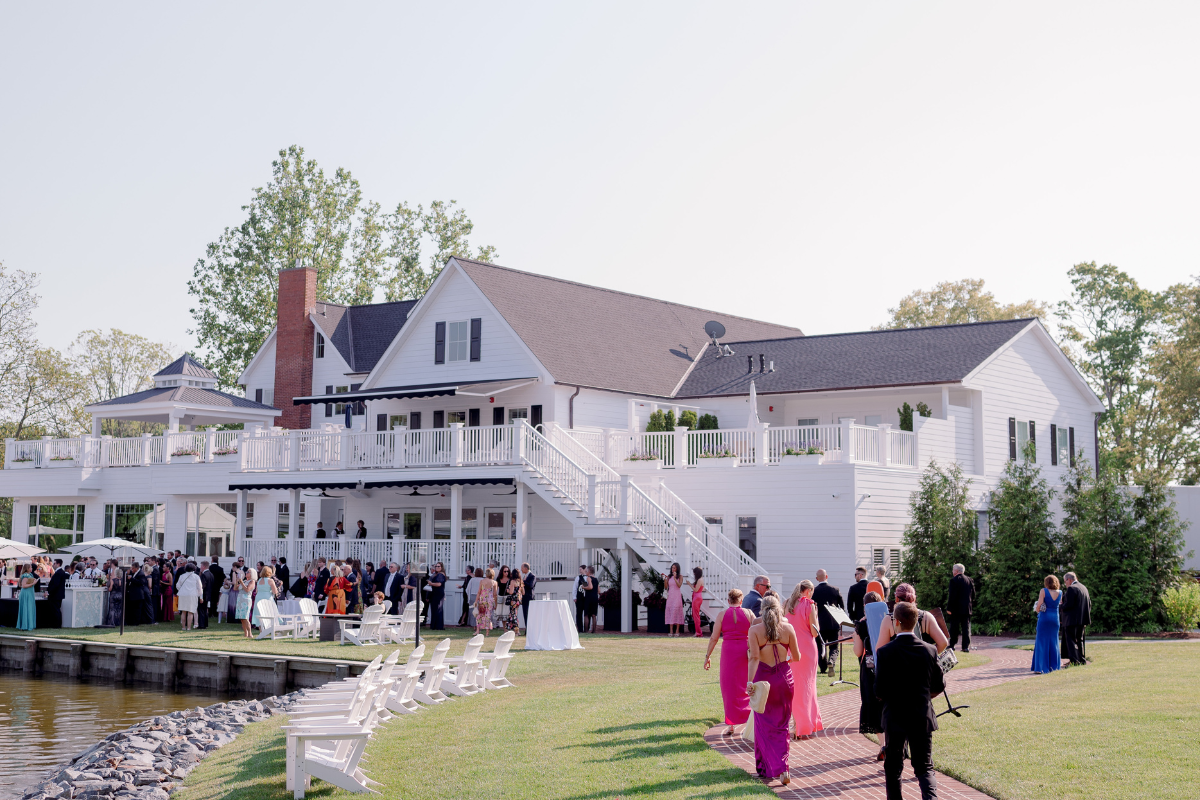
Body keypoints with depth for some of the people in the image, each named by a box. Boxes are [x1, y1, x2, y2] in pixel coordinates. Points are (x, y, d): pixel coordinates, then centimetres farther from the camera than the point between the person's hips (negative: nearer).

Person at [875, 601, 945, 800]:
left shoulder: (884, 652, -13)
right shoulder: (929, 650, -5)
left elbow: (879, 692, -11)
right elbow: (939, 687, 3)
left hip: (895, 716, -2)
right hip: (923, 717, 2)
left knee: (893, 767, 13)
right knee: (924, 767, 9)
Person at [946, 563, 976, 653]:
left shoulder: (954, 580, -10)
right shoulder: (970, 580, 10)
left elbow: (952, 596, -14)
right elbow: (973, 595, 12)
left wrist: (949, 608, -11)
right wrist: (971, 606, 18)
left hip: (956, 608, -5)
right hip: (967, 608, 5)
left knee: (954, 628, 2)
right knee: (966, 627, 4)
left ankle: (952, 645, 5)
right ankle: (966, 646, 0)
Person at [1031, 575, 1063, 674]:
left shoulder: (1043, 591, -8)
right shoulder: (1060, 593, 5)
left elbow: (1039, 605, -13)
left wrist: (1037, 610, 7)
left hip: (1044, 618, -4)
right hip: (1055, 618, 4)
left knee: (1042, 642, -1)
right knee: (1053, 642, 13)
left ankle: (1040, 667, -6)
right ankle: (1053, 665, 16)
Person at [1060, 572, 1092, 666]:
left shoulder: (1071, 588, -15)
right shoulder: (1084, 587, 14)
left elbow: (1068, 604, -22)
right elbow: (1089, 603, 17)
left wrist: (1059, 608, -6)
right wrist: (1086, 615, 22)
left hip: (1072, 620, -9)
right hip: (1082, 620, 9)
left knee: (1071, 641, -5)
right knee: (1079, 640, 19)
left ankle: (1075, 661, -12)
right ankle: (1082, 660, 24)